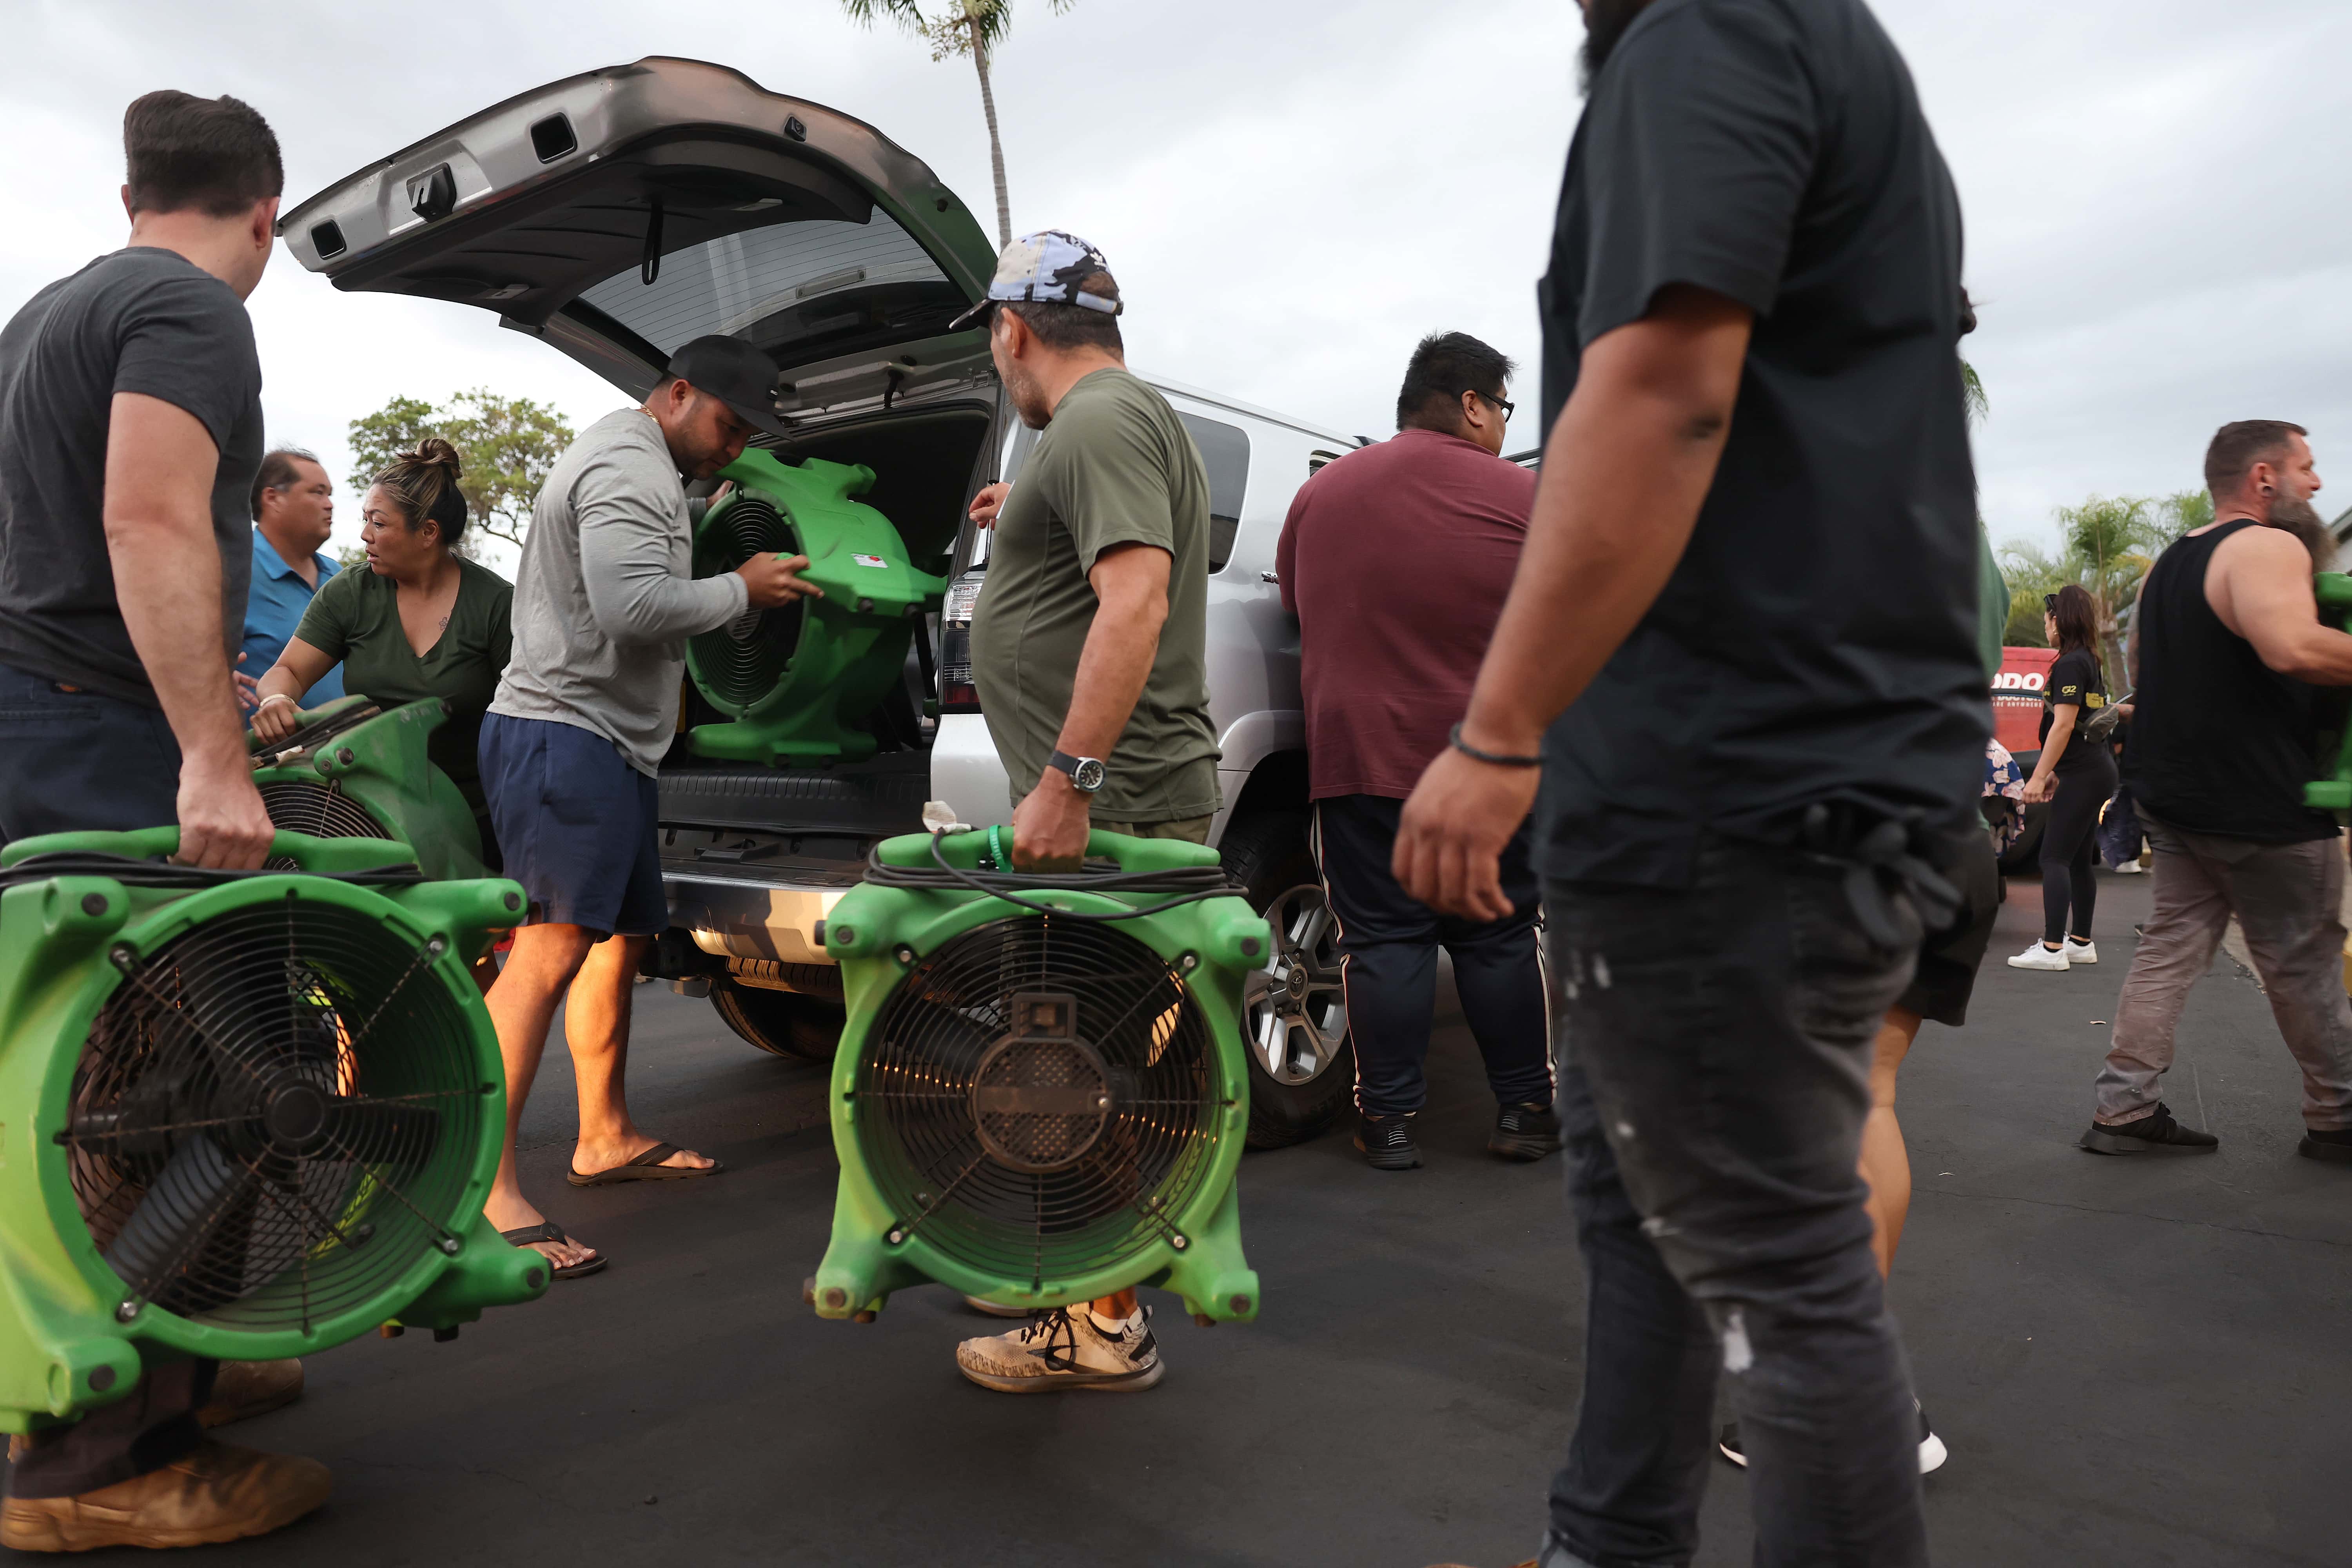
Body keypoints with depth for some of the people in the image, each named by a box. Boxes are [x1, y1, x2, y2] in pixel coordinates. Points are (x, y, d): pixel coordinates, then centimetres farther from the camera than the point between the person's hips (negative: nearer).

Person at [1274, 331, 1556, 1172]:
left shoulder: (1320, 492, 6)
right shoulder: (1525, 497, -3)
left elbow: (1297, 610, 19)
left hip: (1356, 756, 1)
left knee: (1383, 941, 5)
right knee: (1498, 938, 10)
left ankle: (1389, 1120, 9)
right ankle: (1522, 1112, 18)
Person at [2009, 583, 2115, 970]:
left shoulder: (2070, 665, -14)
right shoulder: (2089, 662, 17)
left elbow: (2063, 725, -20)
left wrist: (2039, 776, -19)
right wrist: (2054, 772, 24)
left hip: (2082, 775, -10)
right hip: (2095, 769, 10)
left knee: (2055, 859, -10)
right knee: (2079, 861, 14)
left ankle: (2052, 948, -13)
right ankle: (2081, 942, 20)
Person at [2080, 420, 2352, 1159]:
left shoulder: (2169, 563, 16)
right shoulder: (2268, 547, -14)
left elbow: (2144, 673, 26)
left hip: (2175, 794, 8)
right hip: (2261, 806, -8)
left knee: (2171, 946, 8)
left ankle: (2124, 1109, 5)